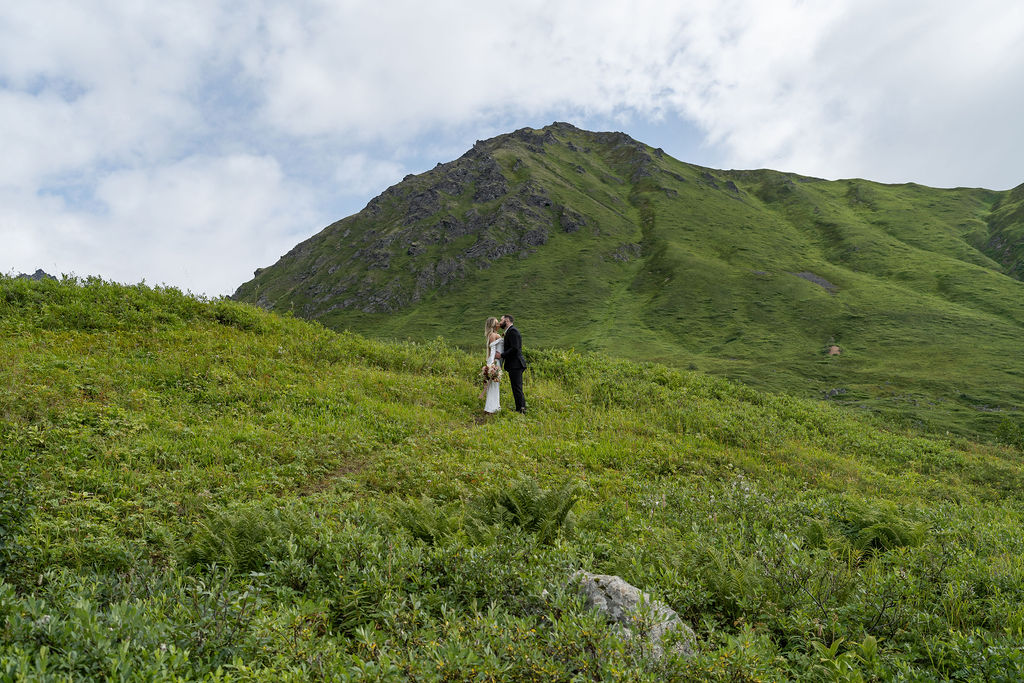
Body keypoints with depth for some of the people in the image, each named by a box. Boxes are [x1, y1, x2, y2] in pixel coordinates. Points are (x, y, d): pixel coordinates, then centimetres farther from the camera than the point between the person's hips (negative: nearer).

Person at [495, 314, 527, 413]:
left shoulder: (512, 331, -12)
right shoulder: (509, 331, 19)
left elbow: (515, 348, -21)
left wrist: (501, 355, -16)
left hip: (515, 365, -10)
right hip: (514, 365, 10)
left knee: (517, 388, -8)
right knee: (517, 389, 12)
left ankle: (521, 409, -6)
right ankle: (520, 409, 16)